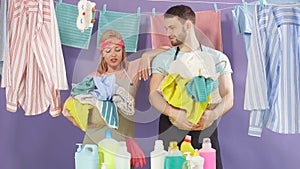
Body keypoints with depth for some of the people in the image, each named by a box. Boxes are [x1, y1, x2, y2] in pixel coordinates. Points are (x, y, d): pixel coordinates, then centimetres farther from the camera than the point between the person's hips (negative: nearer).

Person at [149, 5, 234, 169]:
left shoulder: (217, 58, 7)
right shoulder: (162, 59, 10)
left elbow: (228, 98, 2)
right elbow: (154, 95, 0)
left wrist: (212, 114, -19)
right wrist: (174, 113, -19)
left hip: (205, 131, 0)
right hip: (171, 130, 1)